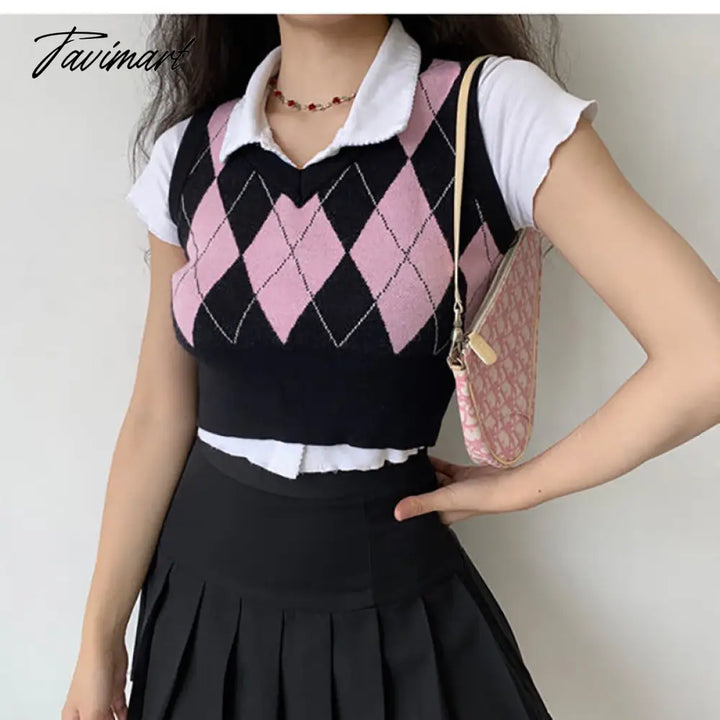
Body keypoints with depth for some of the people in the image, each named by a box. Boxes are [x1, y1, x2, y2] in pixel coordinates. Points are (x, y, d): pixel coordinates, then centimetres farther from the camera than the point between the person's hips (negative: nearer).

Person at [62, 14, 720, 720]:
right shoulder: (188, 152, -2)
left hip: (385, 603, -3)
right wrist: (98, 641, 5)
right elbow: (159, 416, 1)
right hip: (199, 591, 4)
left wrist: (513, 486, -9)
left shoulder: (499, 109, -15)